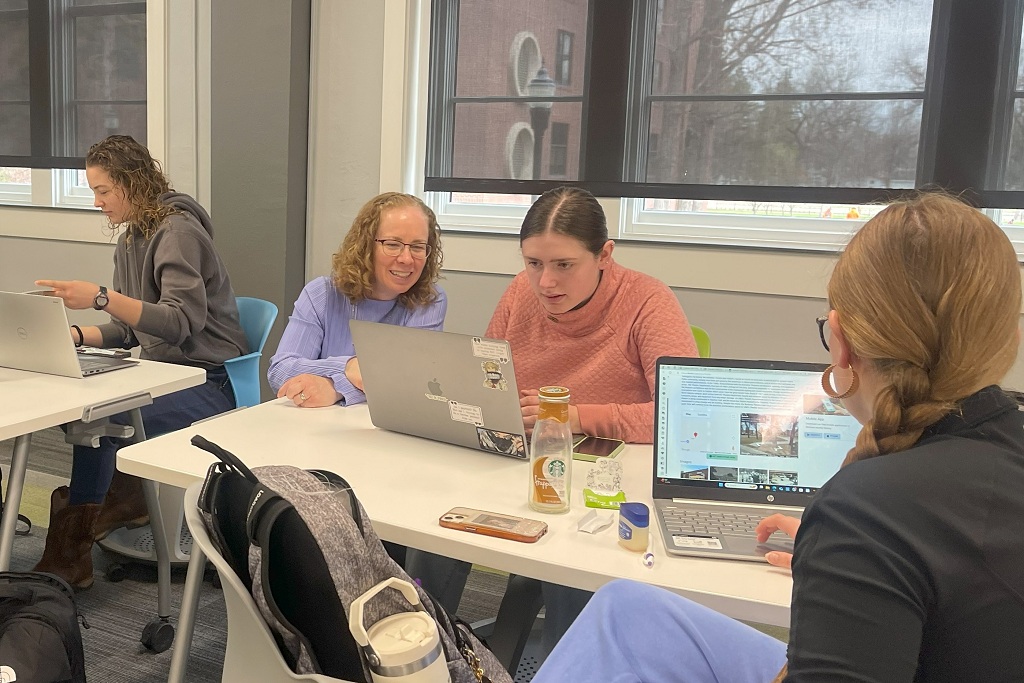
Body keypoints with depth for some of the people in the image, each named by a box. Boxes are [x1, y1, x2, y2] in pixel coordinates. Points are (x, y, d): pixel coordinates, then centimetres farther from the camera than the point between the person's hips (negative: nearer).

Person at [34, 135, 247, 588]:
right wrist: (73, 335, -2)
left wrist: (102, 298, -34)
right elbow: (129, 330, 16)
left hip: (210, 381, -8)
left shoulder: (177, 231, -13)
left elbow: (182, 321, -26)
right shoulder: (130, 241, 14)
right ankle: (123, 501, -2)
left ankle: (71, 550, -8)